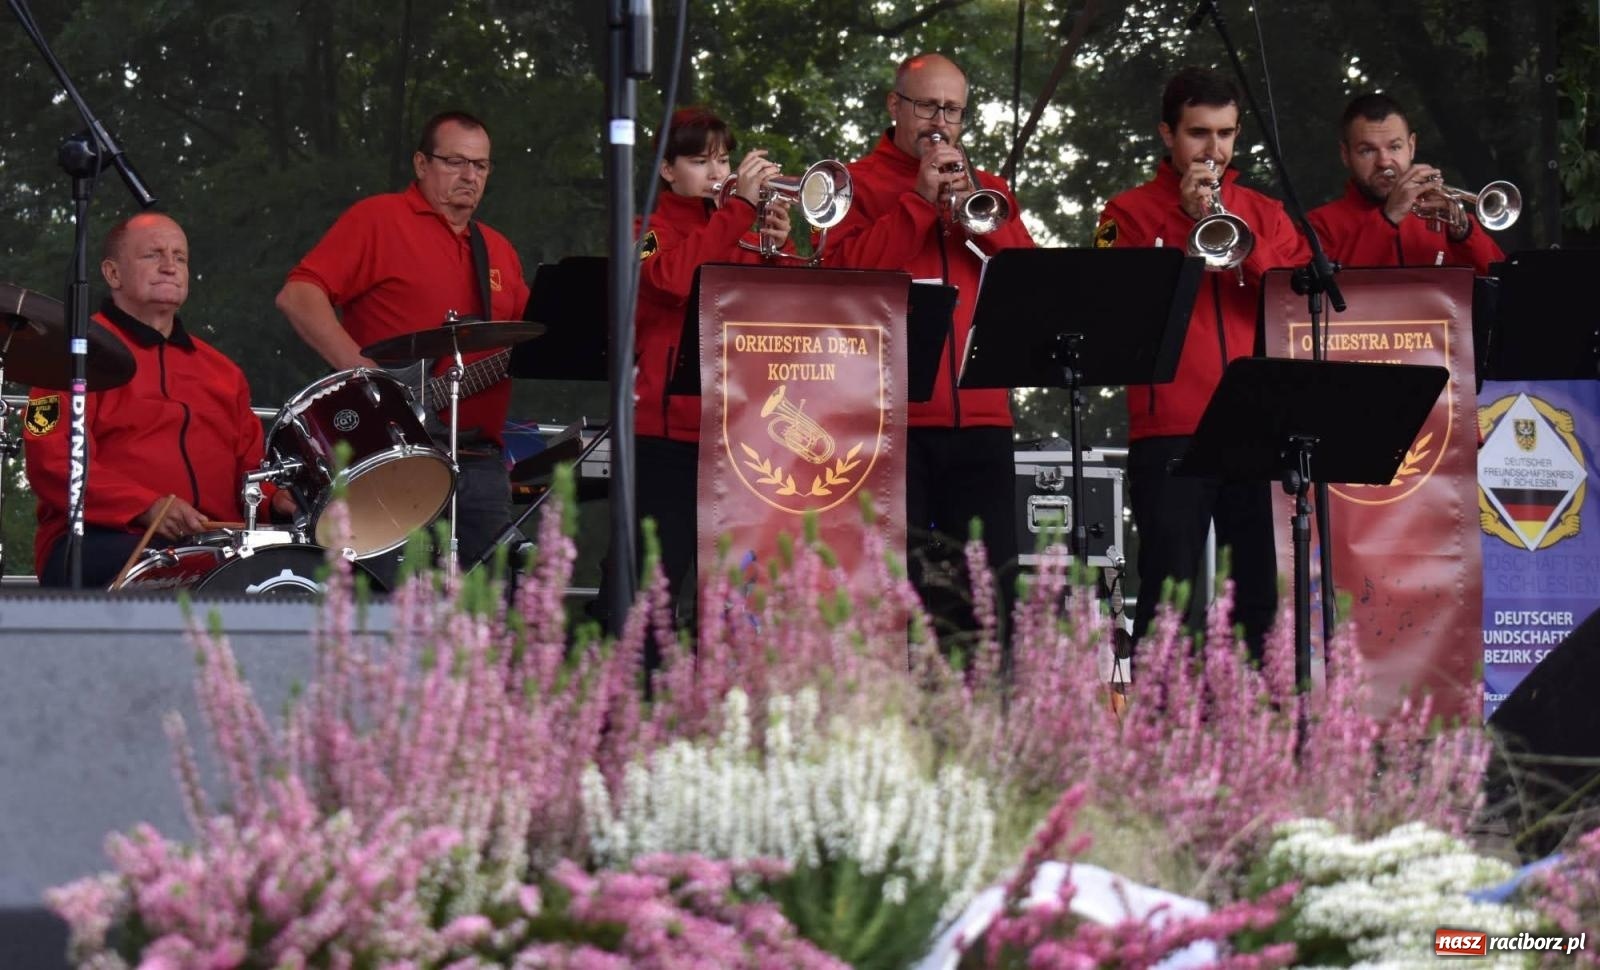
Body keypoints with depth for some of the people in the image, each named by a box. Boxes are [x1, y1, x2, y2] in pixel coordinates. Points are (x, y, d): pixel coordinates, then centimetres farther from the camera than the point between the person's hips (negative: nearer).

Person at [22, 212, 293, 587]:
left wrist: (274, 499, 1)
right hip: (102, 541, -5)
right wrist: (146, 508, -20)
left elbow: (249, 465, 26)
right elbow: (52, 461, -8)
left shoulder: (220, 370, 26)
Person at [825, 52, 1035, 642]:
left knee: (991, 584, 0)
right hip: (893, 416, -3)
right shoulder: (861, 184, 8)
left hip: (979, 414, 4)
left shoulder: (987, 189, 19)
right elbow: (845, 271, -9)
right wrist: (920, 200, -10)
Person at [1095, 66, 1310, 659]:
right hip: (1171, 432, -3)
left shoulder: (1264, 214, 17)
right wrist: (1188, 224, -12)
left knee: (1261, 598, 4)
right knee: (1168, 595, -7)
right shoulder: (1131, 212, 7)